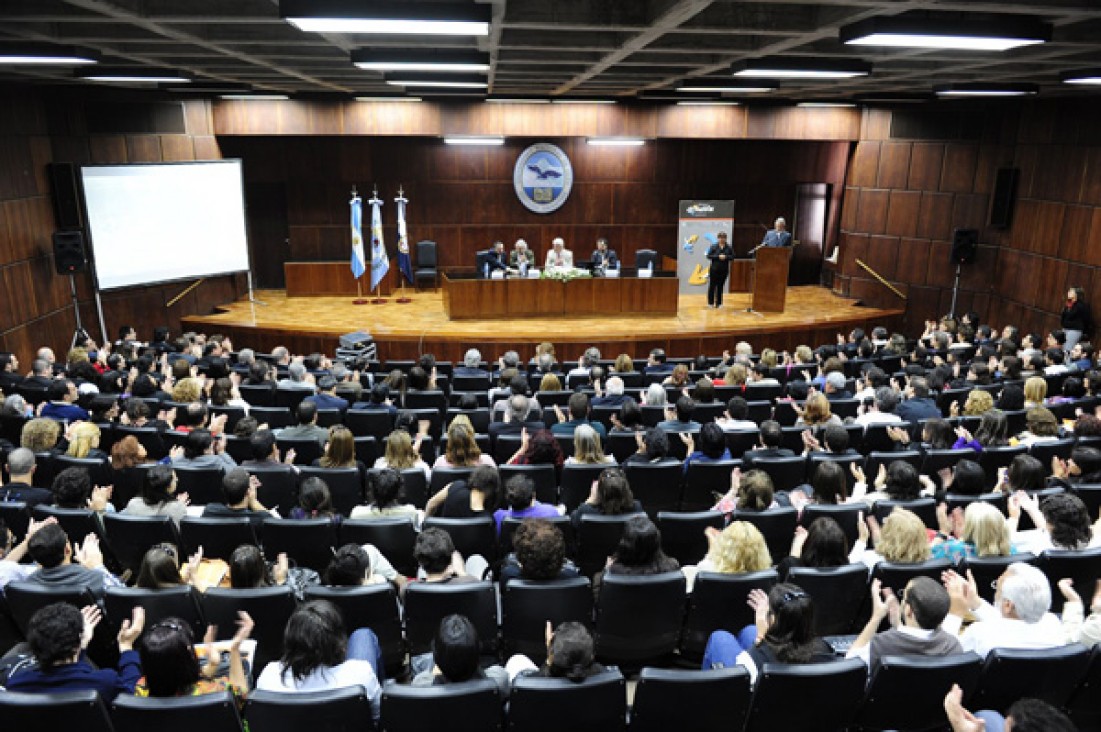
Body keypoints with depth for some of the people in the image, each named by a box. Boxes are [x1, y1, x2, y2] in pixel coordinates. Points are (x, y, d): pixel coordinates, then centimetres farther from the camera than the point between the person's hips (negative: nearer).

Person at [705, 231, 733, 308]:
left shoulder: (729, 247, 4)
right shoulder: (713, 246, -2)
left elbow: (732, 256, 4)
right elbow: (708, 256, -5)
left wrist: (726, 257, -14)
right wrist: (718, 257, -15)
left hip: (724, 270, 2)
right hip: (714, 269, -2)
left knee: (720, 287, 5)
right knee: (712, 286, 0)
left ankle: (718, 303, 13)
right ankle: (710, 303, 9)